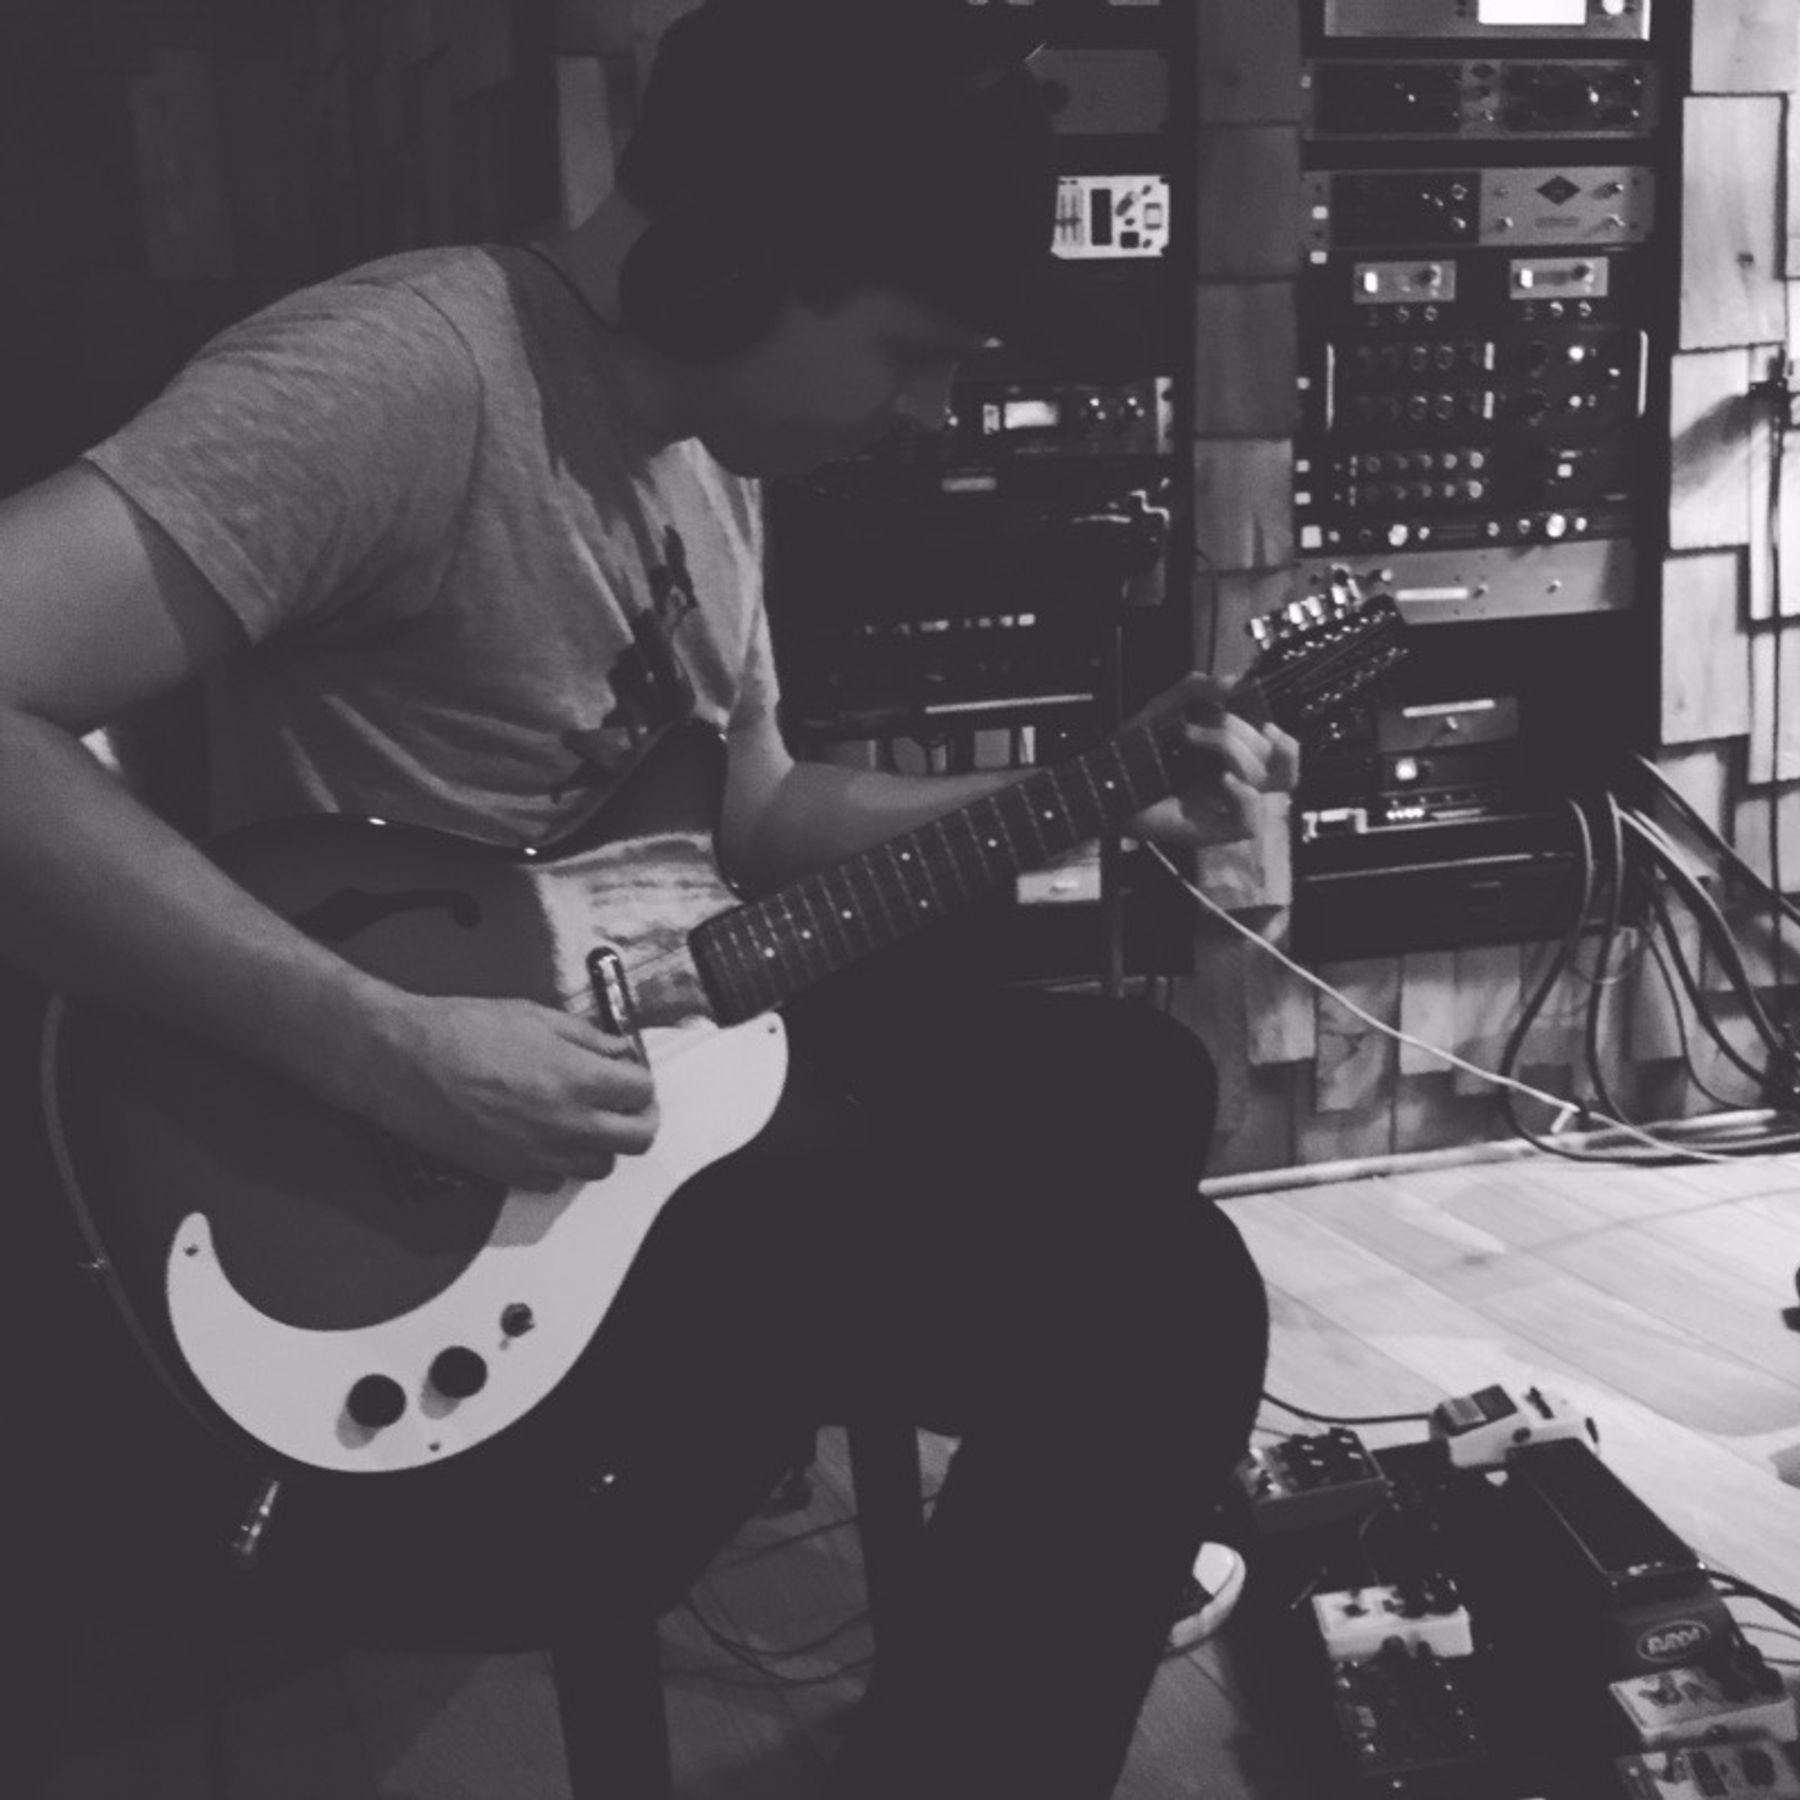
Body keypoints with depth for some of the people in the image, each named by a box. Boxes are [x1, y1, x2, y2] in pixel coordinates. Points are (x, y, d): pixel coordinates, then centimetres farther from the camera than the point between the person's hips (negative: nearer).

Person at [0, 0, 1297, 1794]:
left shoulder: (704, 446, 9)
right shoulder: (403, 377, -23)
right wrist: (386, 1050, -33)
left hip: (660, 1041, 10)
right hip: (441, 1221, -10)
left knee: (1132, 1087, 18)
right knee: (1158, 1306, -19)